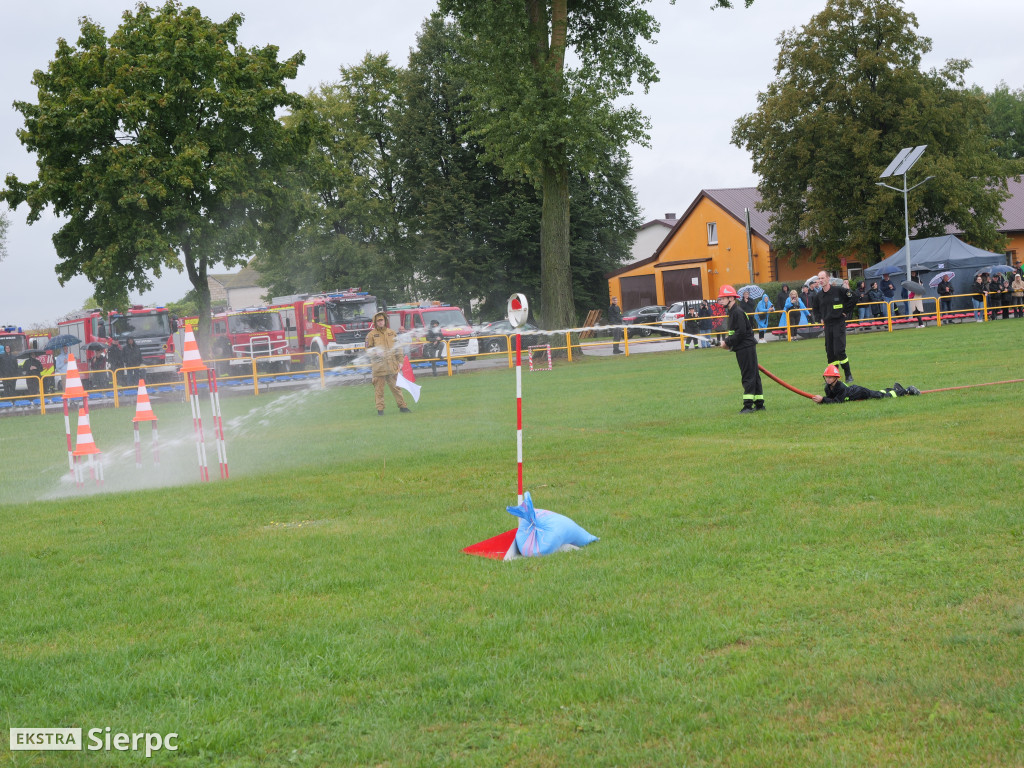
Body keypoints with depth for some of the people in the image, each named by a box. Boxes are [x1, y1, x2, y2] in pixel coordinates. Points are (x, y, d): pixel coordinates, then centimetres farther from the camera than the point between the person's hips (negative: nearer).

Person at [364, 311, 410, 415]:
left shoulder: (392, 333, 11)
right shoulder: (371, 335, 2)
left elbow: (398, 348, 14)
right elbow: (368, 350, 3)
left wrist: (400, 361, 7)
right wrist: (375, 353, -17)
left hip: (392, 365, 3)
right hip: (379, 366, -3)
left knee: (395, 387, 8)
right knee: (379, 388, 0)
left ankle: (402, 406, 13)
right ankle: (380, 409, 5)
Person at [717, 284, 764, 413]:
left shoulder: (738, 312, -16)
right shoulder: (733, 312, 16)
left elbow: (741, 332, -22)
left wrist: (727, 342, -16)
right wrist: (726, 341, 3)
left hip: (745, 348, -10)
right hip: (744, 348, 10)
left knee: (748, 376, -9)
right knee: (753, 375, 12)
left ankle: (748, 405, -11)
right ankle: (759, 404, 17)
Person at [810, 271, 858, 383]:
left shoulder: (838, 290, -8)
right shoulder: (818, 295, 9)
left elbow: (853, 298, -3)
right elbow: (816, 309, 27)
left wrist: (846, 312, -3)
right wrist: (820, 318, 11)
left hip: (839, 323, -5)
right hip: (827, 325, 5)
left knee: (839, 351, -12)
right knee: (830, 352, 5)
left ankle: (848, 375, 0)